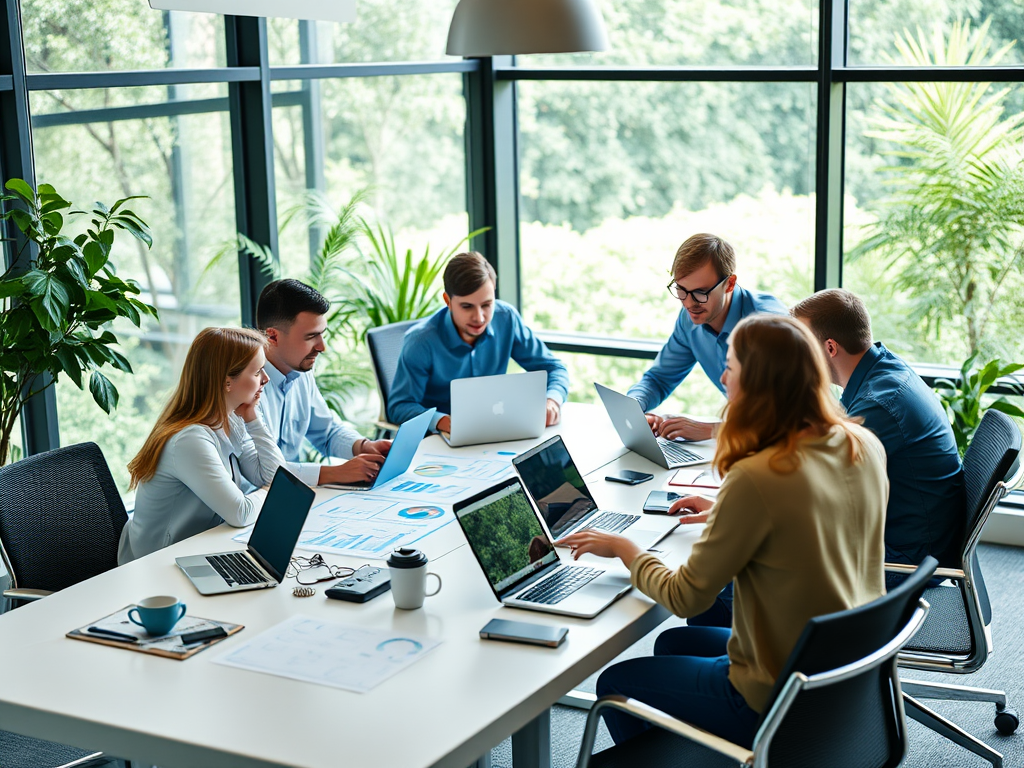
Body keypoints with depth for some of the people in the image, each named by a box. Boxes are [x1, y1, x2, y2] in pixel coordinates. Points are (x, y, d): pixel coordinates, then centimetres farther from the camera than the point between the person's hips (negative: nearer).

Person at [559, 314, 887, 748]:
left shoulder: (757, 478, -28)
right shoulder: (866, 448, -5)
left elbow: (685, 599, -17)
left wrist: (622, 548, -1)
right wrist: (727, 514, 17)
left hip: (779, 700, -8)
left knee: (614, 685, 12)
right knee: (672, 645, 28)